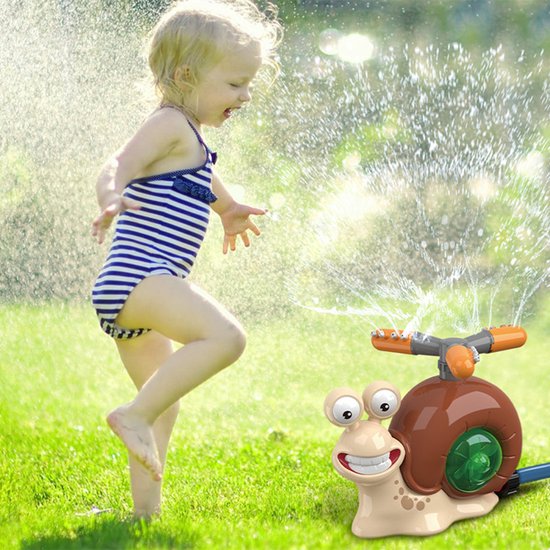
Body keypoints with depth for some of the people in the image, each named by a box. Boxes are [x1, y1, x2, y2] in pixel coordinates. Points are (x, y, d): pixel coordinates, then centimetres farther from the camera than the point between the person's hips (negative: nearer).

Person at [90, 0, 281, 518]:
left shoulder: (190, 142, 24)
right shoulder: (169, 125, -6)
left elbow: (200, 184, 47)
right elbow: (120, 163, -23)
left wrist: (229, 212, 64)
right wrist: (111, 198, -44)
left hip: (124, 297, 11)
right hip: (137, 276, -11)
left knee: (163, 402, 19)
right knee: (224, 336, -27)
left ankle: (145, 506, 24)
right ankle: (135, 415, -24)